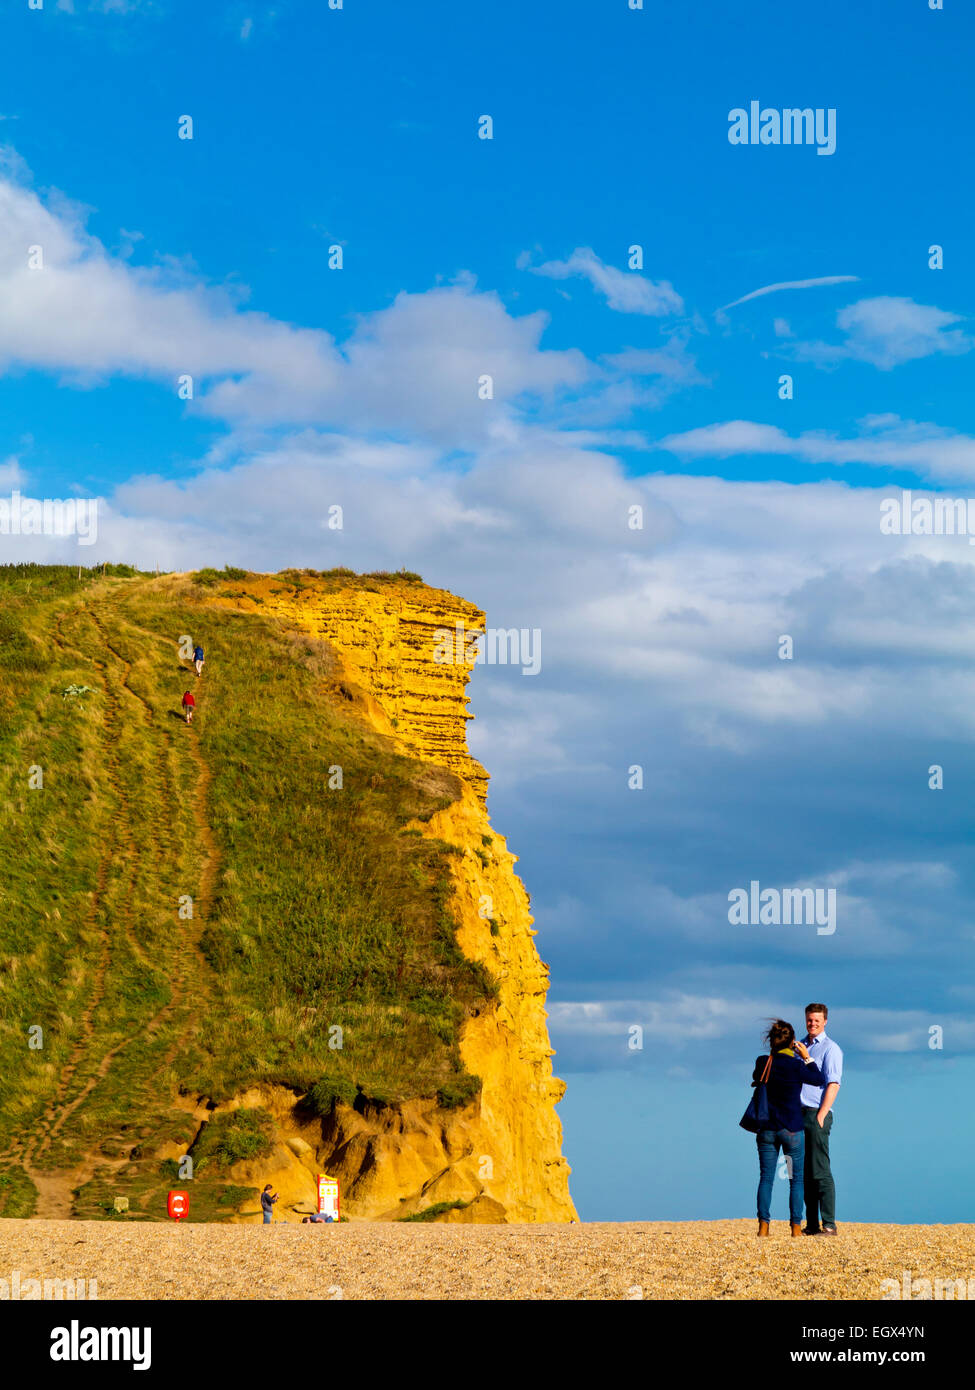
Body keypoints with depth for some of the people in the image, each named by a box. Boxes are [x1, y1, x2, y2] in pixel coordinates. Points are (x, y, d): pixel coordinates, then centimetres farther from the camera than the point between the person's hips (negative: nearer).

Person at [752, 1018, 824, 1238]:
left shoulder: (762, 1063, -3)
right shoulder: (795, 1065, -14)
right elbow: (818, 1079, 0)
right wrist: (806, 1057, 7)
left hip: (767, 1128, 3)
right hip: (792, 1129, -3)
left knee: (766, 1178, 6)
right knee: (797, 1179, 6)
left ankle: (763, 1225, -1)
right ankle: (796, 1226, 3)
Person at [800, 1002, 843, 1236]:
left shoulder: (830, 1049, -3)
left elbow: (833, 1085, -10)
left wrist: (820, 1117, -17)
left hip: (817, 1113, -7)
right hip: (797, 1113, 7)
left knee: (820, 1171, -11)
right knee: (804, 1173, 7)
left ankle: (829, 1224, -11)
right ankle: (811, 1224, 11)